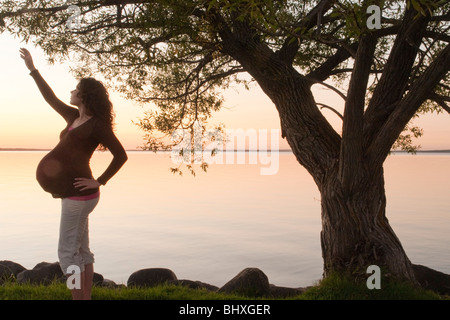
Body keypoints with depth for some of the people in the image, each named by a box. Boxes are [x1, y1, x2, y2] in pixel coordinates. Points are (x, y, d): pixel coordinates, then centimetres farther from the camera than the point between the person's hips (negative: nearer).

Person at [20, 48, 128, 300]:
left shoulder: (97, 124, -10)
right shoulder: (75, 117, 14)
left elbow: (121, 156, -12)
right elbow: (51, 98, 25)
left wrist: (99, 182, -14)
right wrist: (33, 69, 29)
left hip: (79, 193, -9)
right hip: (74, 192, 9)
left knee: (68, 252, -5)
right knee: (81, 251, 13)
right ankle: (85, 297, 22)